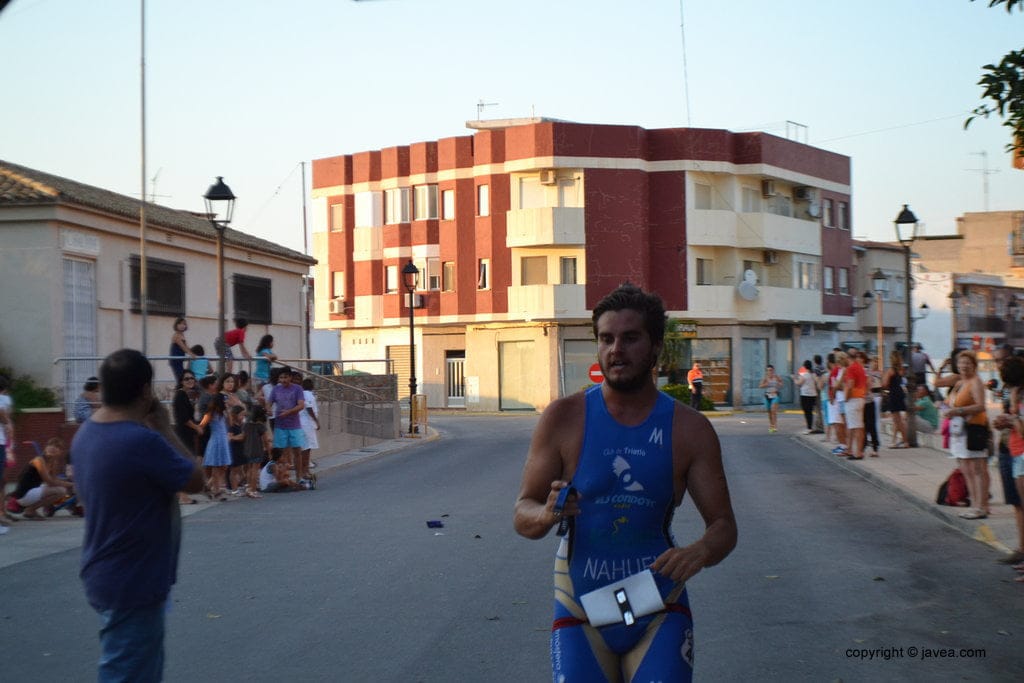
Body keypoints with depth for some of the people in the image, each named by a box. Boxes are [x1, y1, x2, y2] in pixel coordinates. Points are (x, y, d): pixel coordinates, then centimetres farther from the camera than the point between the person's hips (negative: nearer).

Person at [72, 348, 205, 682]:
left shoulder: (86, 434, 3)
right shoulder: (142, 440, -26)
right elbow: (194, 481, -13)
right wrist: (165, 429, -6)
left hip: (109, 577, 9)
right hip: (133, 583, -9)